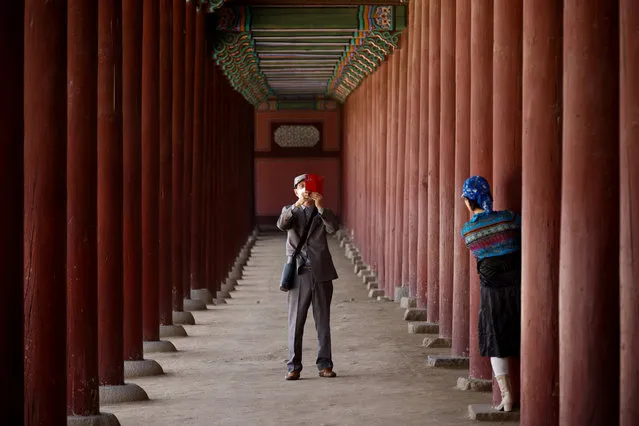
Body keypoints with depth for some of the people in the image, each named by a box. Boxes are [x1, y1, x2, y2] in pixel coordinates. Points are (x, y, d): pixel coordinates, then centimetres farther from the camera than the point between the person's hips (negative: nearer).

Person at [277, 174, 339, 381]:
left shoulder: (322, 213, 12)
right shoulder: (290, 211, 9)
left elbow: (333, 228, -9)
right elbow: (282, 224, -14)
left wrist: (320, 207, -22)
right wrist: (298, 204, -25)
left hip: (321, 273, 1)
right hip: (299, 273, -1)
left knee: (323, 321, 4)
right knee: (296, 322, -2)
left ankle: (324, 365, 8)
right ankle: (294, 367, -1)